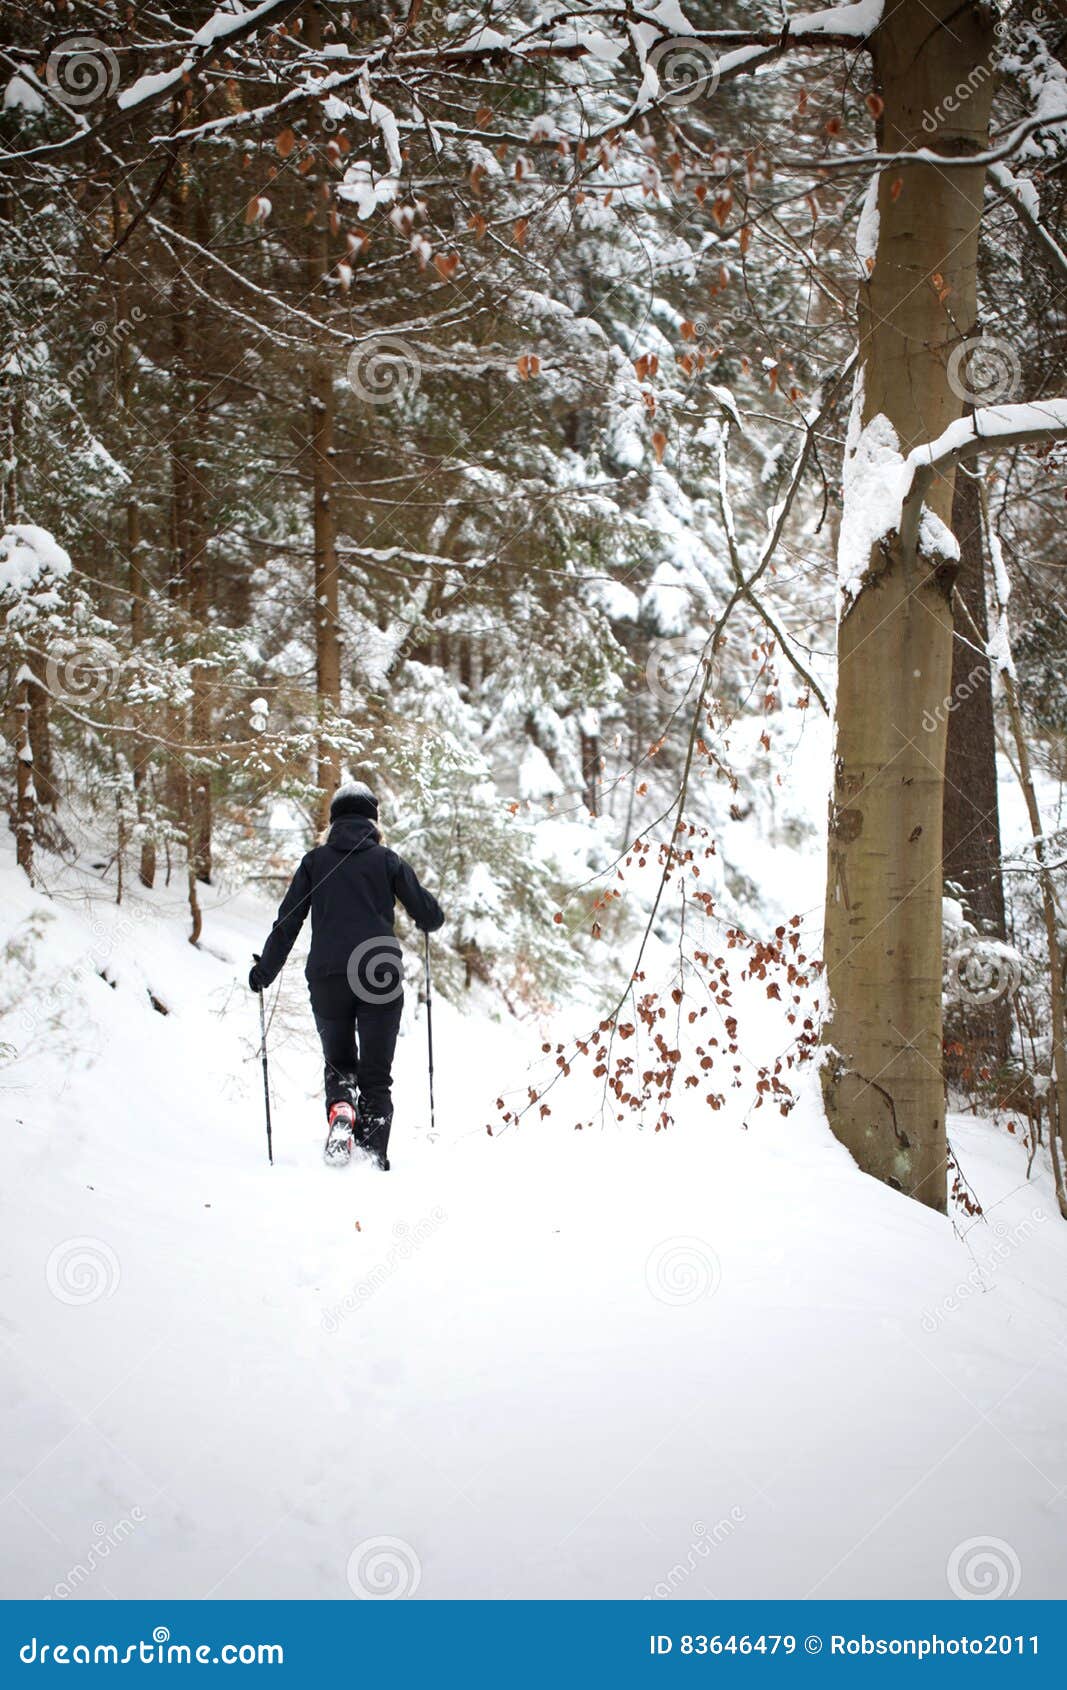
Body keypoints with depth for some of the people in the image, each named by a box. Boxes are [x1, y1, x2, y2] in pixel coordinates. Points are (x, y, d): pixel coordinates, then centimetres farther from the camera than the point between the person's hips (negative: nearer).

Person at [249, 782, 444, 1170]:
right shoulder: (387, 860, 8)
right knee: (376, 1074, 7)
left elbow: (288, 921, 7)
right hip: (381, 974, -1)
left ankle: (340, 1110, -14)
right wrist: (427, 921, 31)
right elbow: (429, 914, 7)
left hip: (326, 977, 1)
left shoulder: (315, 861, 10)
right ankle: (374, 1155, -6)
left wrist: (264, 971, 16)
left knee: (338, 1063, 17)